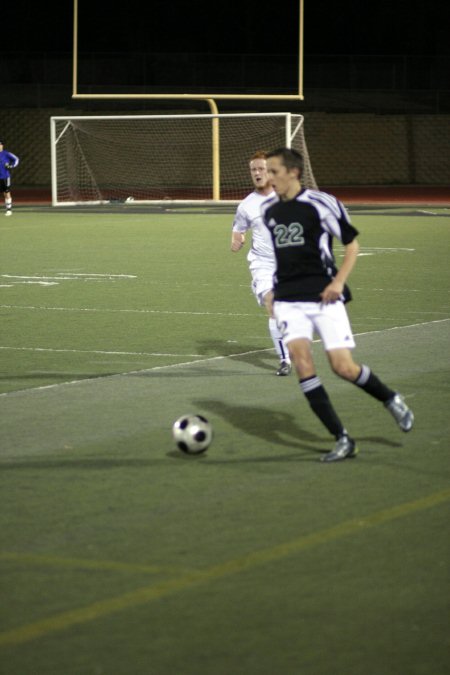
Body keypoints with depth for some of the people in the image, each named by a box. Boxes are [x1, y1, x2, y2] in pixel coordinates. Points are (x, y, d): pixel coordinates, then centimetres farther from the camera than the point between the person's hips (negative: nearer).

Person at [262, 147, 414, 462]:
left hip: (324, 297, -4)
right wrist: (270, 291, 18)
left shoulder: (320, 203, -8)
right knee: (301, 360, -15)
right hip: (288, 300, 4)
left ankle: (391, 399, 23)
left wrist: (339, 281, -12)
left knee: (344, 367, -10)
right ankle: (343, 439, -9)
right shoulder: (268, 210, 9)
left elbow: (352, 244, -1)